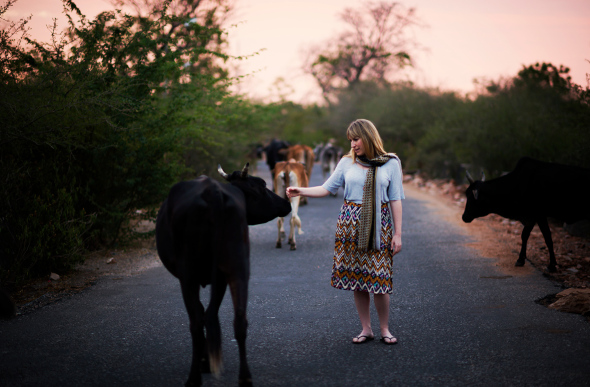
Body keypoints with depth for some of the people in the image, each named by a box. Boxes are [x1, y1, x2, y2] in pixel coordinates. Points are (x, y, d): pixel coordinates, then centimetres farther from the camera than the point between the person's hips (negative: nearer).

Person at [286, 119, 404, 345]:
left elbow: (395, 200, 2)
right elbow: (327, 188, 8)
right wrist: (301, 191, -6)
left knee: (378, 277, -5)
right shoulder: (347, 163, 7)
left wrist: (397, 234, -1)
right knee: (356, 277, 2)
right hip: (351, 224, 2)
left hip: (379, 227, -2)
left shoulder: (390, 163, 2)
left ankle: (385, 329, 12)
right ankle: (366, 329, 15)